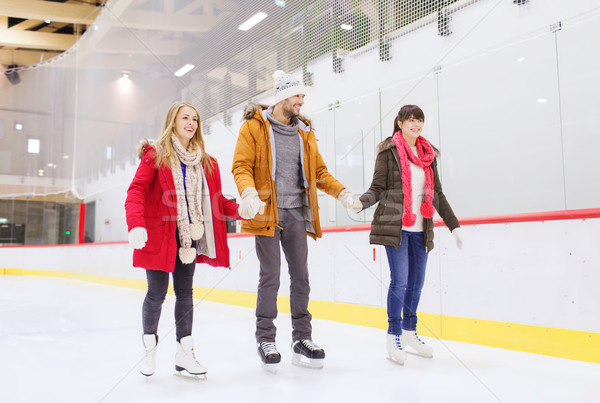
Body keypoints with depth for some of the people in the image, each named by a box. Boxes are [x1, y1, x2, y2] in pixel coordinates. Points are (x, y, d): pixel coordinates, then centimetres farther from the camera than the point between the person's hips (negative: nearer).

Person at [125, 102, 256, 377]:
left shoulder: (206, 163, 11)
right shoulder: (155, 155, -2)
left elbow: (215, 200, 11)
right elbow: (136, 191, -11)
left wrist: (238, 210, -9)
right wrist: (136, 225, -27)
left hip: (189, 236, 4)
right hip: (158, 234, -4)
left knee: (185, 292, 9)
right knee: (157, 294, 3)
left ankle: (184, 353, 19)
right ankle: (150, 348, 26)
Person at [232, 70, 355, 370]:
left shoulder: (305, 132, 16)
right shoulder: (254, 127, 1)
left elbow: (319, 172, 17)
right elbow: (241, 166, -6)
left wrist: (341, 192, 3)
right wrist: (249, 192, -25)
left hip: (296, 213, 5)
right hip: (267, 212, -5)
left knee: (300, 276, 7)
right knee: (270, 276, -2)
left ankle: (302, 339, 18)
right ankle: (265, 340, 13)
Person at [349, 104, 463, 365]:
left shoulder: (428, 154, 15)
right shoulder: (389, 151, 0)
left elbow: (437, 195, 17)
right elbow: (378, 188, -5)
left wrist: (454, 226, 15)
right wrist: (361, 201, -25)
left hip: (420, 229, 5)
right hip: (395, 226, -5)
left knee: (416, 282, 9)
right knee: (400, 280, -8)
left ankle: (409, 332, 26)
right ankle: (393, 337, 7)